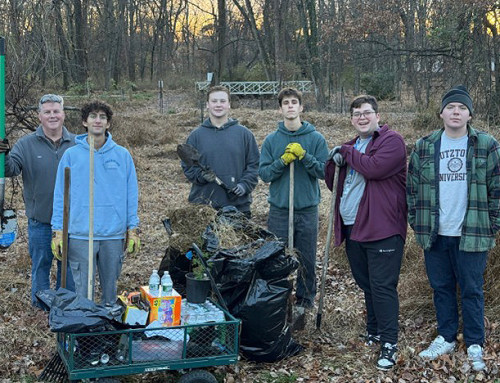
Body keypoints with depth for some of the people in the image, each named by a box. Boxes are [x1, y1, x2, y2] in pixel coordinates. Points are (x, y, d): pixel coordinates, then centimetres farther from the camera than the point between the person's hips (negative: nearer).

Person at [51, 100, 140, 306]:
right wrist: (58, 231, -1)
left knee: (110, 287, 11)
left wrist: (133, 230, 2)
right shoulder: (71, 155, 2)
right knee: (83, 289, 3)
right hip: (80, 234, -1)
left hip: (114, 235, 1)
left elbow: (131, 194, 6)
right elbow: (60, 194, 4)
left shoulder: (122, 155, 5)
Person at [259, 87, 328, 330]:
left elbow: (324, 171, -4)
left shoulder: (316, 138, 1)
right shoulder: (271, 140, 4)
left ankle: (304, 304, 21)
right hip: (279, 210, 1)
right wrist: (282, 161, -15)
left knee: (307, 262, 6)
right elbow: (263, 173, 0)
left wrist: (304, 156, -17)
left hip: (308, 209, 0)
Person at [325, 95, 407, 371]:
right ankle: (374, 331, 31)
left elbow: (374, 167, -24)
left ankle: (389, 343, 0)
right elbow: (332, 183, 18)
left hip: (382, 229, -7)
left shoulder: (391, 140, -6)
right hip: (352, 228, 8)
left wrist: (346, 153, -9)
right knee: (365, 284, 17)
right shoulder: (351, 146, 19)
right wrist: (335, 162, -3)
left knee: (382, 286, -7)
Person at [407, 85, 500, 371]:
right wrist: (416, 223, 5)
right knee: (441, 287, 13)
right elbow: (413, 187, 8)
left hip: (472, 234, -2)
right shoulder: (424, 147, 4)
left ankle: (475, 345, 19)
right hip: (435, 234, 2)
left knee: (472, 290, 6)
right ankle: (446, 338, 28)